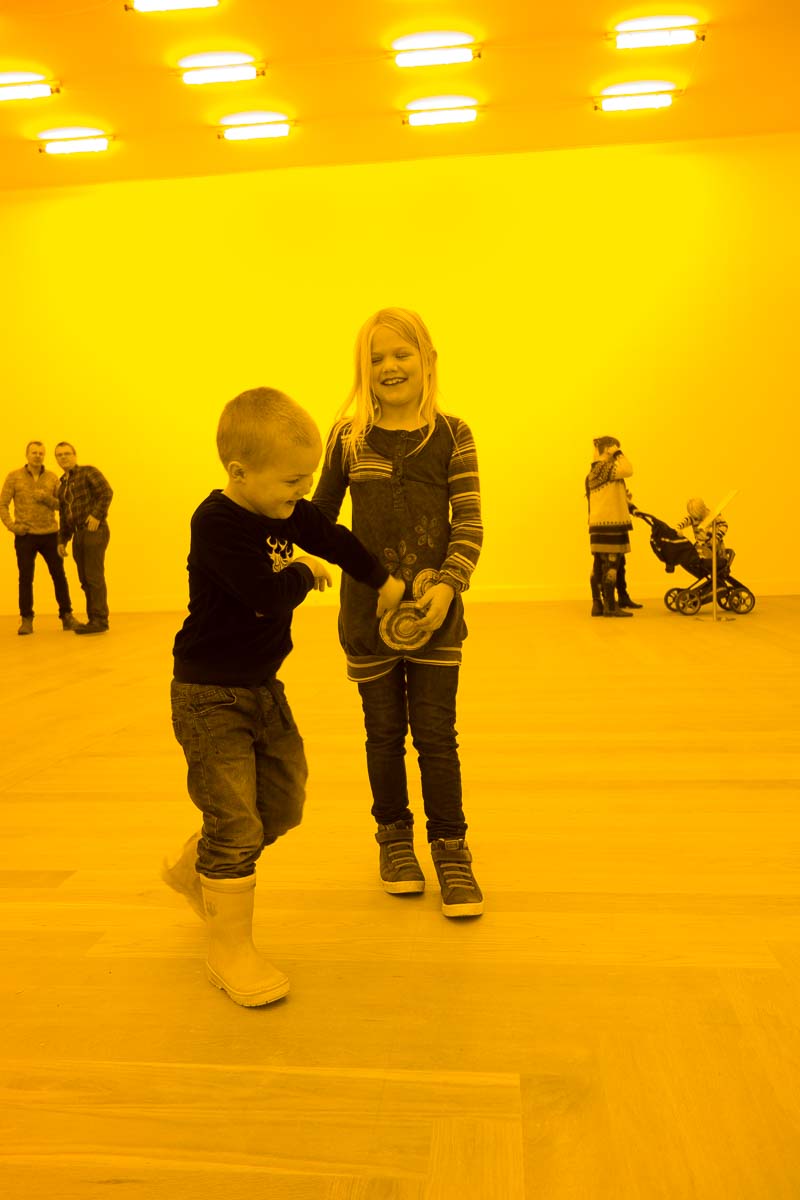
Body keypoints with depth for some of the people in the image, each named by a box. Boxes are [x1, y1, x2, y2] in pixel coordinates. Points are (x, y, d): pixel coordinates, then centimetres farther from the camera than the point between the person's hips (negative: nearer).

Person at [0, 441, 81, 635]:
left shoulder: (52, 477, 7)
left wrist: (47, 498, -12)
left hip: (50, 534, 2)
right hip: (25, 536, -2)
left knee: (59, 575, 3)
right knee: (26, 578, 1)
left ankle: (67, 616, 12)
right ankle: (26, 619, 9)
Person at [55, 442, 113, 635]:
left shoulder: (88, 472, 0)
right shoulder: (62, 486, 21)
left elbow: (106, 492, -13)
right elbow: (64, 517, 24)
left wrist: (96, 514, -20)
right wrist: (62, 541, 18)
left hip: (94, 531, -8)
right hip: (78, 534, 8)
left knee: (94, 577, -10)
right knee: (85, 580, 8)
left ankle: (100, 620, -8)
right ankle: (93, 619, 13)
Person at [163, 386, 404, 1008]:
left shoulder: (283, 509, 2)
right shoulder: (218, 524, -23)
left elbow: (334, 539, 18)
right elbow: (270, 598, -31)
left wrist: (385, 580, 25)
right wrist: (305, 572, -11)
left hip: (263, 687, 9)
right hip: (211, 695, -9)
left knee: (284, 802, 17)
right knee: (235, 822, -4)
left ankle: (194, 868, 39)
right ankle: (231, 951, 14)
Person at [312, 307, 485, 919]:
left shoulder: (451, 435, -1)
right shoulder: (349, 436, 1)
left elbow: (470, 524, -4)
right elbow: (322, 513, 11)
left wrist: (448, 585, -16)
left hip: (435, 609, -1)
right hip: (367, 609, 1)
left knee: (436, 734, 3)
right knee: (385, 732, 12)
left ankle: (451, 852, 19)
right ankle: (394, 839, 32)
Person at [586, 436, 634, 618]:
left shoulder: (592, 471, 18)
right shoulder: (605, 467, -12)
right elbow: (628, 471, -25)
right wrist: (618, 453, -13)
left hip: (597, 523, 10)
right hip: (610, 523, -10)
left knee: (599, 566, 9)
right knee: (611, 565, -7)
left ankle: (597, 604, 12)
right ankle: (610, 606, -6)